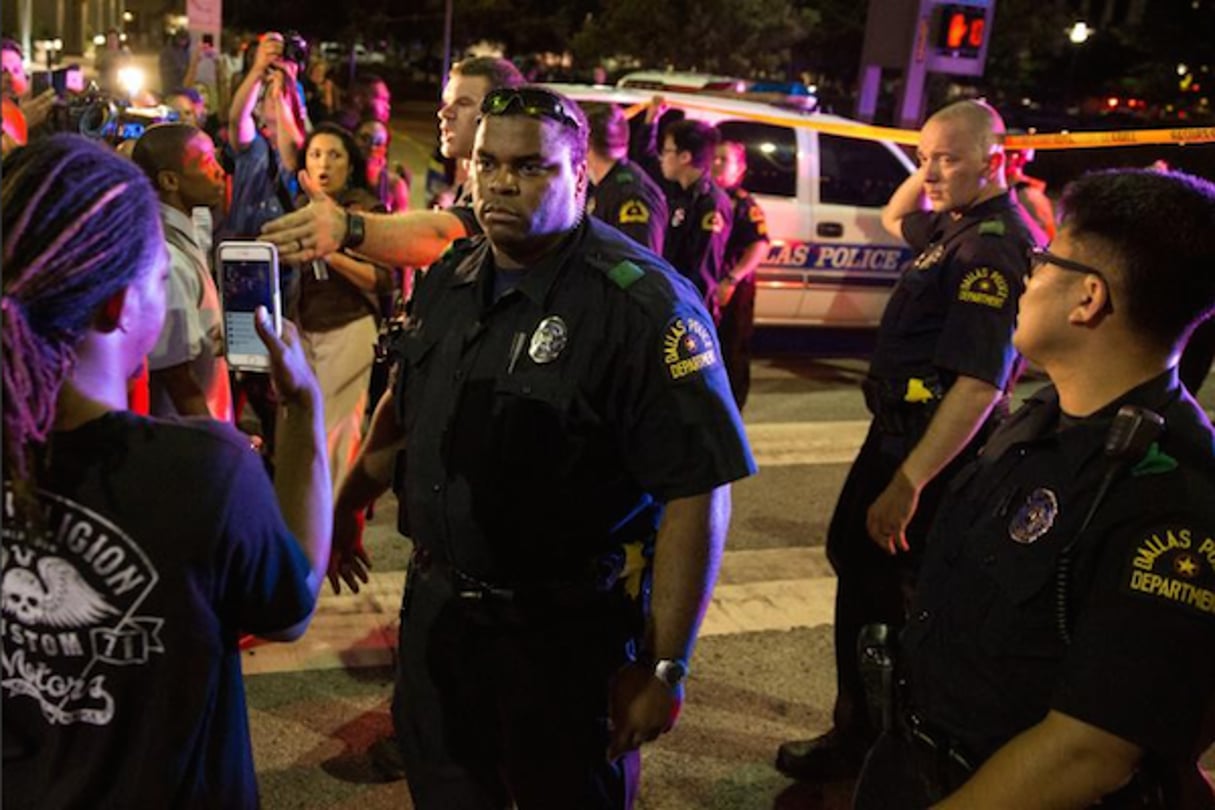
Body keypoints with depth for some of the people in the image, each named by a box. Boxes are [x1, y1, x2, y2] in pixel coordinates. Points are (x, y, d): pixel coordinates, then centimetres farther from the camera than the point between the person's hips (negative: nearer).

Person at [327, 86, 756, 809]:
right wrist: (348, 509, 23)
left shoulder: (645, 306, -21)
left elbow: (697, 494, -21)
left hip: (568, 631, -6)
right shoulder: (448, 281, 3)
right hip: (436, 605, 6)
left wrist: (665, 668, -21)